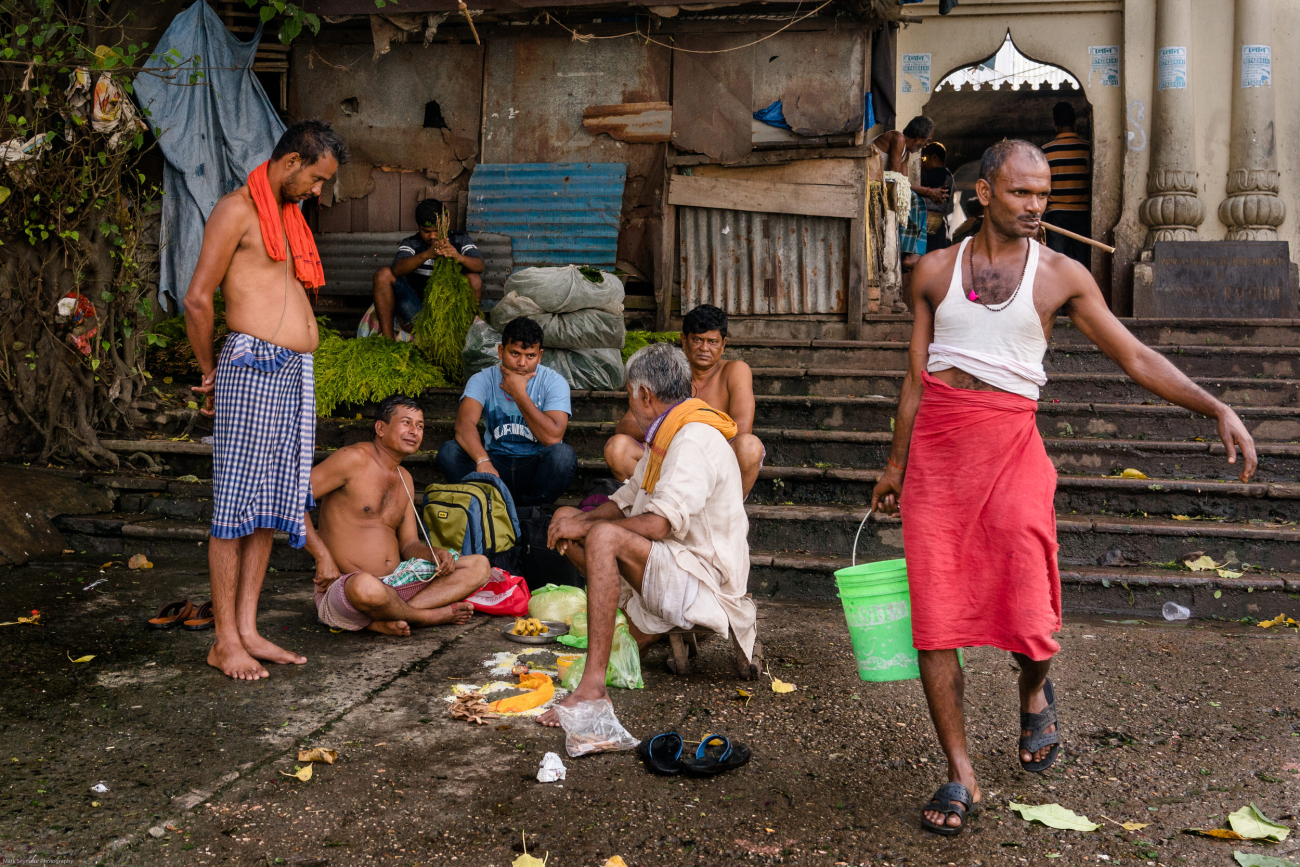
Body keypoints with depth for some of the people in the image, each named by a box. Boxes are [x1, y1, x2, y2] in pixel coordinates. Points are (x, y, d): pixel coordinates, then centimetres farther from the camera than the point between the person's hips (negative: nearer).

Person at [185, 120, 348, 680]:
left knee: (272, 506, 8)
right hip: (253, 368, -8)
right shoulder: (237, 209, -4)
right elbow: (197, 300, -9)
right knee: (237, 505, -4)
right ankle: (225, 640, 2)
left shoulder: (289, 218, 22)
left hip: (296, 375, 8)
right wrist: (210, 371, 2)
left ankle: (248, 629, 15)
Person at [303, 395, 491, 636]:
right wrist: (323, 556, -21)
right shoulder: (354, 459, -8)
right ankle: (430, 614, -10)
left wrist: (435, 554, -5)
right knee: (365, 587, -44)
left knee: (479, 566, -3)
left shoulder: (405, 479, 18)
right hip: (341, 587, -8)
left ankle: (386, 620, -20)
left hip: (396, 583, 8)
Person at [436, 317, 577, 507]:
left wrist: (519, 394, -19)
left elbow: (553, 438, -20)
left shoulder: (554, 382, -6)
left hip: (535, 467, -1)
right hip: (496, 463, 1)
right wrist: (483, 461, -42)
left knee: (563, 453, -33)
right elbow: (464, 424, -23)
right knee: (449, 450, -24)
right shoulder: (483, 379, -3)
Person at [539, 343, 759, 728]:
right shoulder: (668, 436, 15)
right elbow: (625, 502, 17)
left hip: (704, 578, -11)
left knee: (604, 538, -32)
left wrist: (586, 526, -17)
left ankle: (592, 687, -37)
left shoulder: (695, 439, -18)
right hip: (673, 567, 11)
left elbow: (658, 524, -29)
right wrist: (578, 521, -3)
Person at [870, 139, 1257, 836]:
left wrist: (1218, 409, -4)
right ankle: (960, 775, 12)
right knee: (933, 614, -1)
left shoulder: (1060, 275, 5)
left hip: (1010, 445, -1)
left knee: (1027, 618, -8)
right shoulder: (936, 270, 9)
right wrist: (895, 465, 15)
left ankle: (1034, 691, 30)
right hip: (935, 444, 2)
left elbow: (1134, 356, 5)